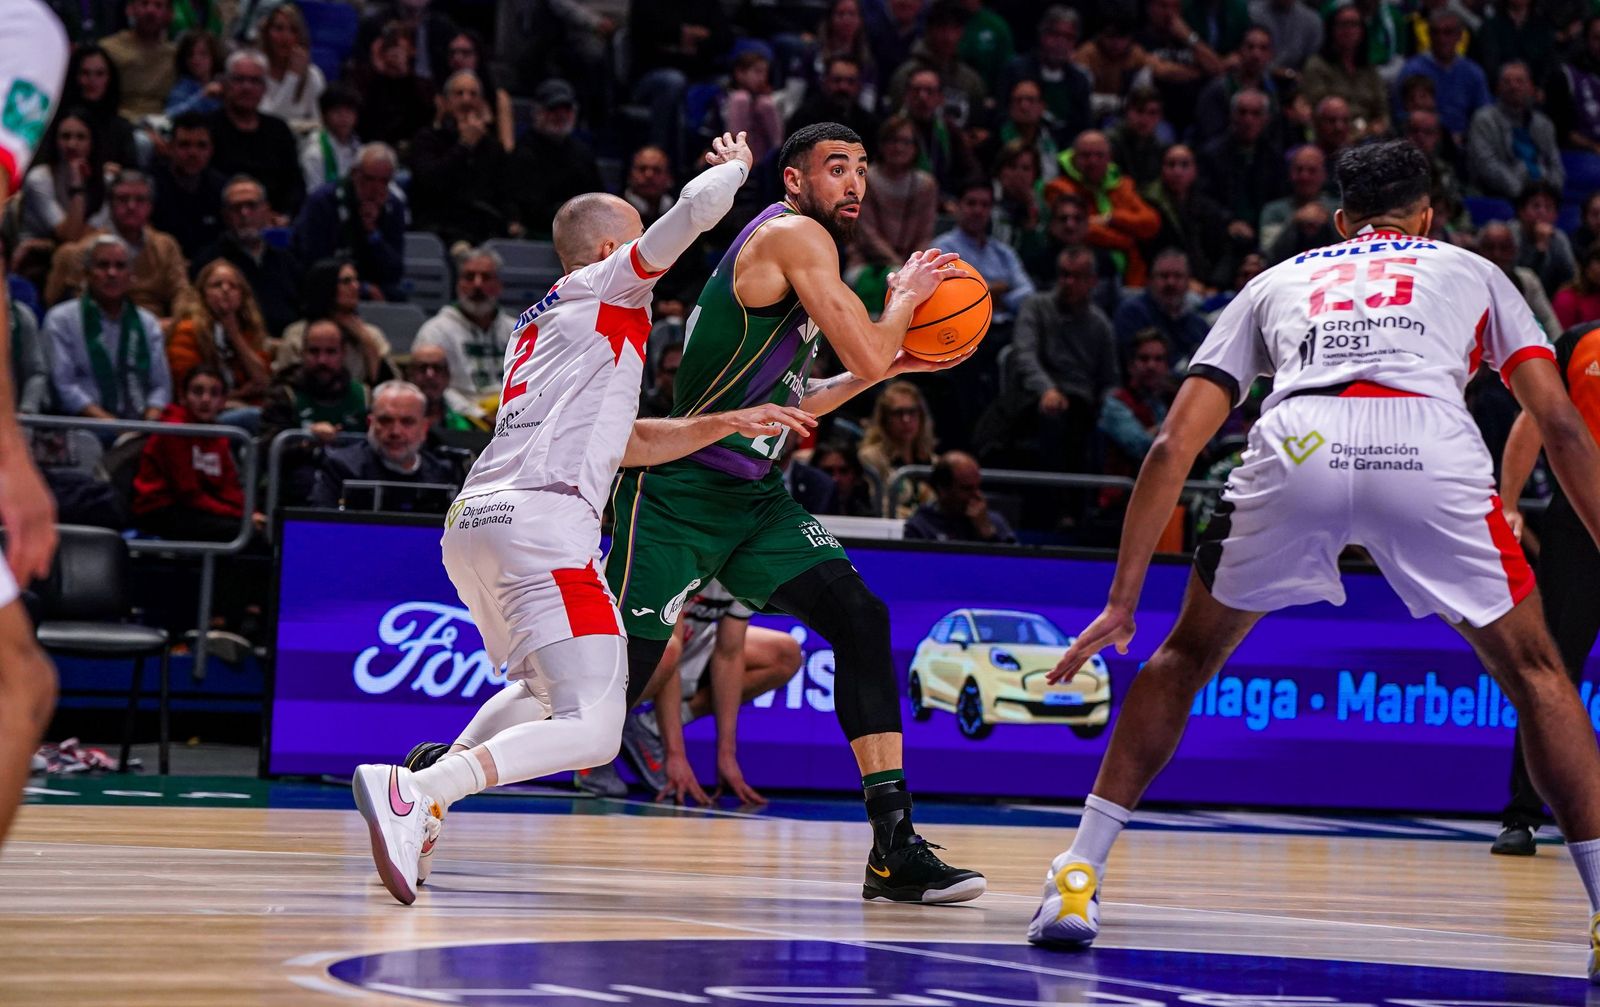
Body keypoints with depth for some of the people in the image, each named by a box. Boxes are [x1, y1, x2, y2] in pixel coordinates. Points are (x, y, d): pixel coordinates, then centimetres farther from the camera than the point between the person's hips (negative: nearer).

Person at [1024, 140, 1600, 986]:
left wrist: (1122, 603, 26)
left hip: (1296, 446, 1)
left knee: (1187, 657, 24)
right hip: (1430, 449, -1)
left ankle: (1077, 876, 18)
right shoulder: (1470, 270, 35)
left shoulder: (1276, 282, 35)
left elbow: (1173, 447, 25)